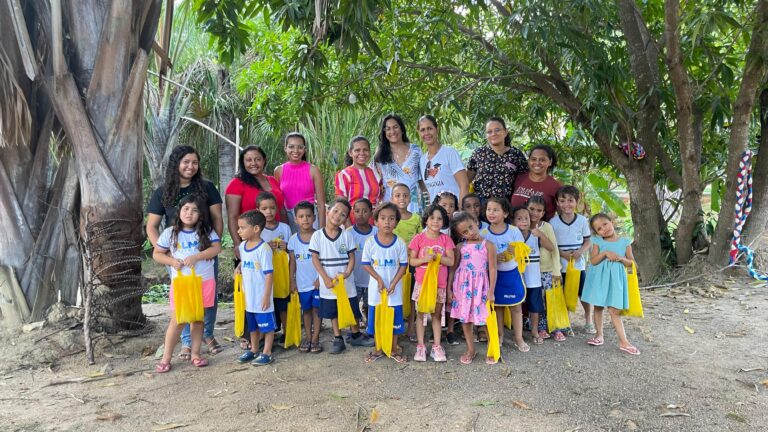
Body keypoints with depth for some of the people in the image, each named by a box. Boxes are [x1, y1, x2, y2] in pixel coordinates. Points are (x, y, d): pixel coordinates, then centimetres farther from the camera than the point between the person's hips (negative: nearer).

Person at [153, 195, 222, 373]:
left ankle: (195, 354, 21)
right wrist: (172, 261, -14)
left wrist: (196, 257, -21)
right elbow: (156, 254, 4)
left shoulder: (207, 232, 1)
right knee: (177, 321, 0)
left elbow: (216, 248, -11)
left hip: (204, 281, 1)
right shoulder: (170, 233, 0)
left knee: (198, 319, 10)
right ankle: (166, 358, 12)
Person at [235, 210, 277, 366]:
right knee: (252, 325, 21)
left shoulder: (263, 248, -20)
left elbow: (268, 274, -18)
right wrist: (238, 268, 2)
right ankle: (253, 350, 37)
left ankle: (267, 353, 18)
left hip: (262, 297, -8)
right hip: (249, 296, 8)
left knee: (267, 325, 6)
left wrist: (267, 296, -18)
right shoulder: (242, 246, 3)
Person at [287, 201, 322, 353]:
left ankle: (316, 338, 12)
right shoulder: (293, 239, -1)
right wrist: (292, 281, 1)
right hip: (302, 282, 2)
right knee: (306, 309, 13)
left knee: (317, 308, 3)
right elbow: (292, 262, 4)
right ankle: (308, 337, 24)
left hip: (317, 281, -2)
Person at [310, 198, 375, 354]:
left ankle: (356, 336, 31)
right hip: (329, 283, -1)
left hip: (346, 281, 1)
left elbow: (352, 257, -1)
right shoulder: (317, 235, -6)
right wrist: (326, 278, -13)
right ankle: (338, 339, 25)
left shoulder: (347, 235, -2)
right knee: (333, 312, 11)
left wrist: (347, 273, -18)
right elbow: (315, 258, -6)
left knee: (353, 310, 12)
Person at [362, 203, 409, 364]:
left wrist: (393, 283, -12)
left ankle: (394, 348, 26)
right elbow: (366, 264, -4)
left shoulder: (400, 243, -7)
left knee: (395, 318, 9)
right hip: (376, 288, 0)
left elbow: (403, 265, -3)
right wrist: (379, 279, -13)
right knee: (376, 318, 9)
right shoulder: (370, 242, -7)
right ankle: (378, 349, 25)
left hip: (395, 288, 0)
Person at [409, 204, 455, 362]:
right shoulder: (419, 238, -4)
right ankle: (420, 347, 15)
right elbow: (411, 261, -4)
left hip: (439, 283, 1)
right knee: (420, 314, 6)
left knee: (437, 315, 11)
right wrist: (424, 259, -22)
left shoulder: (446, 239, 0)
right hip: (422, 282, -1)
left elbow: (451, 261, -6)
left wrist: (437, 257, -20)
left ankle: (437, 347, 19)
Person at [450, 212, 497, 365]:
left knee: (486, 319, 0)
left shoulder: (488, 246, -4)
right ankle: (470, 350, 25)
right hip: (462, 285, 3)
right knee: (464, 318, 10)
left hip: (480, 285, -3)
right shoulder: (460, 247, 4)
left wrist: (491, 291, -7)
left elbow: (493, 269, -4)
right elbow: (453, 267, 8)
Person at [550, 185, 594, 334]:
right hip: (561, 265, -1)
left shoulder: (582, 220, -1)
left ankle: (588, 321, 26)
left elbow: (588, 241, 5)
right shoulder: (553, 222, -6)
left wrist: (580, 251, -14)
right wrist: (563, 254, -17)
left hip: (578, 264, 1)